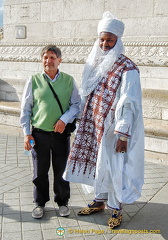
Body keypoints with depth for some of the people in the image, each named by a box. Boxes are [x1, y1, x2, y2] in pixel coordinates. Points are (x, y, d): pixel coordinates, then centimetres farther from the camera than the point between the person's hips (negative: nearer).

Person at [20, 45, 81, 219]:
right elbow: (25, 108, 3)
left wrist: (64, 119, -15)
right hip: (39, 133, 0)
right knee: (40, 172, 11)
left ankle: (62, 202, 32)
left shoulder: (69, 80, 2)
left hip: (61, 133, 0)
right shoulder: (34, 80, 0)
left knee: (61, 171, 12)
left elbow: (76, 104, 2)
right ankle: (40, 203, 30)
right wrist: (27, 134, -1)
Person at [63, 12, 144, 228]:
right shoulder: (95, 64, 8)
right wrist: (83, 122, 13)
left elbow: (129, 104, -17)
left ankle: (116, 208, 22)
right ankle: (100, 201, 34)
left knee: (113, 166, 3)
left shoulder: (126, 68, -13)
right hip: (93, 126, 6)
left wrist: (123, 134, -20)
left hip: (113, 128, -6)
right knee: (96, 163, 15)